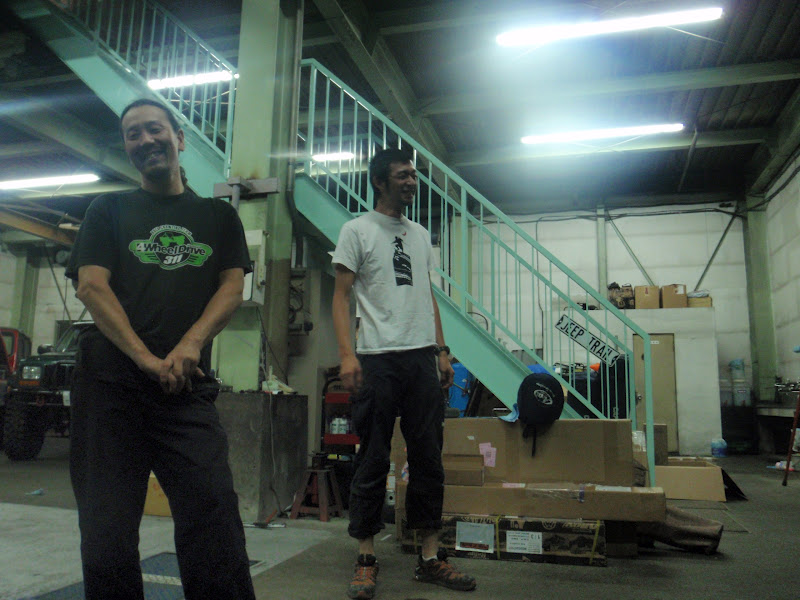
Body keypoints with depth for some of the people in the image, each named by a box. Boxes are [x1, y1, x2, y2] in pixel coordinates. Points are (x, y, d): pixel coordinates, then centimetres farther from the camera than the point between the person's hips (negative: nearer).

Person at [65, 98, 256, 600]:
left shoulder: (219, 216, 17)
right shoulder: (110, 211, 14)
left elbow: (233, 287, 7)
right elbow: (91, 286, 0)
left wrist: (191, 343, -12)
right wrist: (147, 359, -13)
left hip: (188, 389, 0)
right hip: (110, 383, 0)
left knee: (214, 516, -8)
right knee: (107, 534, 4)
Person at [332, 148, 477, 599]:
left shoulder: (422, 235, 19)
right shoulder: (357, 230, 3)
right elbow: (341, 295, -2)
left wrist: (441, 350, 13)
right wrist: (347, 353, -14)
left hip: (422, 358, 5)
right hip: (378, 359, -5)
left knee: (429, 459, 7)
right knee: (373, 461, 1)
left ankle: (431, 558, 18)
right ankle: (367, 560, 14)